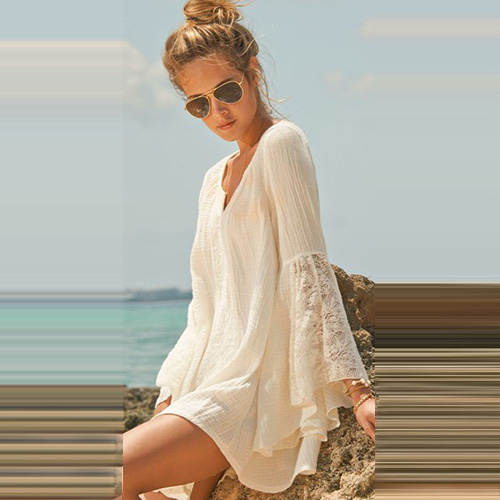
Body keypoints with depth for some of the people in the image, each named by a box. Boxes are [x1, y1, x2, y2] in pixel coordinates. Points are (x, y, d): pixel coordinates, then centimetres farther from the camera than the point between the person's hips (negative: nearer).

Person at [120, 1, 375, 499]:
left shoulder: (281, 142, -6)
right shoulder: (214, 179, 19)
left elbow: (309, 270, -14)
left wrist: (356, 388, -20)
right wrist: (170, 393, 14)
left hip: (263, 382, -8)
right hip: (212, 376, 8)